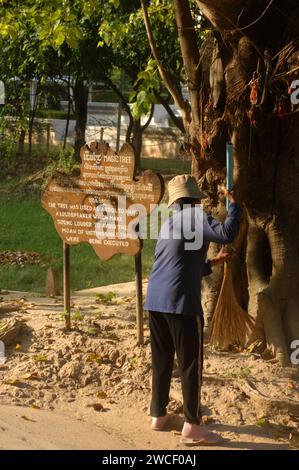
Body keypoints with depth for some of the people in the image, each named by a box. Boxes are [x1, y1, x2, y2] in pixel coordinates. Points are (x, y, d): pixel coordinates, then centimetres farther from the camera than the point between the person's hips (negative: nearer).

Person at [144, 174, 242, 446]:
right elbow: (226, 234, -20)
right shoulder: (195, 215, -3)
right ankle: (192, 427, -3)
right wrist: (233, 204, -7)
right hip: (182, 303, -8)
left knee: (161, 362, 16)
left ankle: (158, 415, 22)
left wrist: (212, 263, 34)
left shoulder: (168, 224, 21)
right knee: (191, 364, -2)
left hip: (155, 301, 8)